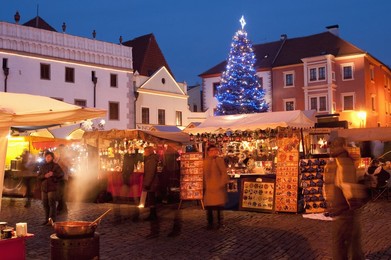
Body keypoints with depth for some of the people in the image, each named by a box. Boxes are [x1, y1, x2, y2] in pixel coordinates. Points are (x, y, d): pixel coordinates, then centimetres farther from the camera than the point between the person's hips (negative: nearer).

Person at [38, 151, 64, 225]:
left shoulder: (55, 166, 2)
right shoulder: (43, 166, 16)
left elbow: (61, 174, -3)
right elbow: (39, 176, 11)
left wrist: (53, 174, -17)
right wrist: (44, 176, -8)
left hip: (52, 188, -5)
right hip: (44, 188, 5)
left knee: (52, 204, -11)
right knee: (45, 204, 7)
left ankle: (52, 220, -11)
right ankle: (47, 219, 15)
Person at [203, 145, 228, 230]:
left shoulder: (219, 160, -1)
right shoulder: (204, 161, 7)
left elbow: (224, 173, -3)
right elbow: (203, 174, 9)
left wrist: (222, 184, -10)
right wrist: (203, 185, 4)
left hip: (218, 187, -2)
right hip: (208, 187, 2)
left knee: (219, 206, 0)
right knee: (208, 206, 6)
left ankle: (220, 223, 13)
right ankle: (210, 223, 17)